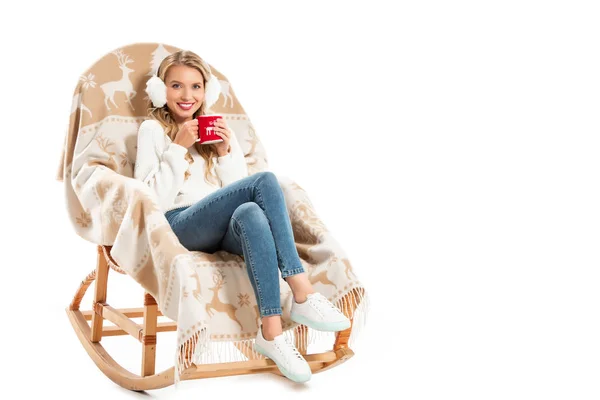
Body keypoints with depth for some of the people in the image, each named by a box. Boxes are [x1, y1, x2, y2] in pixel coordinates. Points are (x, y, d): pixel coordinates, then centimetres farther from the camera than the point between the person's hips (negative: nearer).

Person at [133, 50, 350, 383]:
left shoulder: (219, 130, 24)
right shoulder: (152, 130, 11)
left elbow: (237, 189, 15)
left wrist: (225, 153, 1)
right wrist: (178, 149, -7)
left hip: (223, 230, 4)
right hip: (180, 226, -4)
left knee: (250, 213, -36)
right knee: (264, 181, -29)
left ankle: (272, 331, -41)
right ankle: (302, 294, -33)